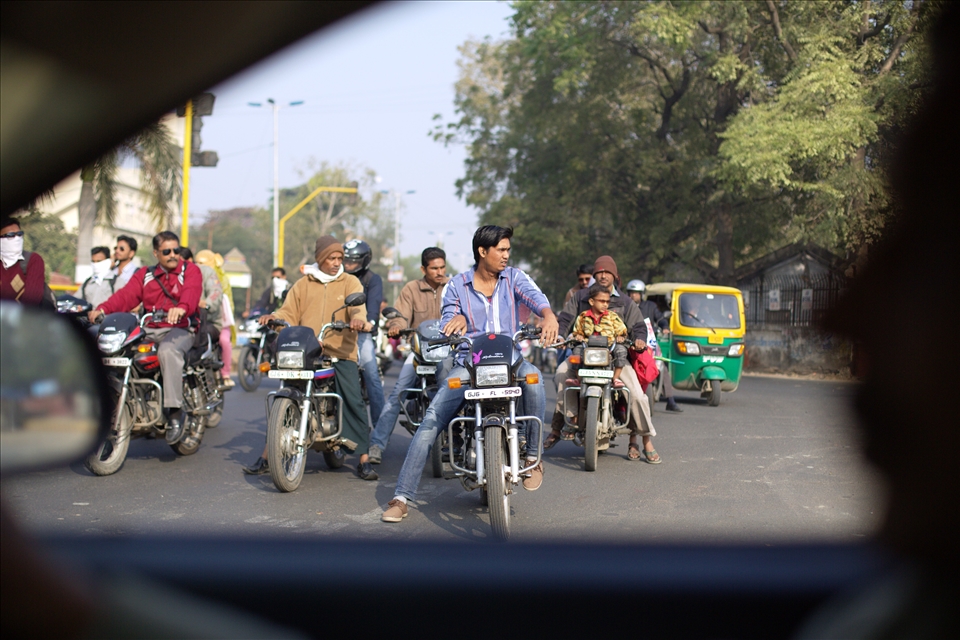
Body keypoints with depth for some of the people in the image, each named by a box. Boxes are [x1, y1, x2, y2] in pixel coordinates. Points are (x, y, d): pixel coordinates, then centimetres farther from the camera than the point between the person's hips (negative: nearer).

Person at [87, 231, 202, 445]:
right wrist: (102, 309, -18)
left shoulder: (190, 271, 6)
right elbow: (126, 295, 3)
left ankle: (174, 411, -36)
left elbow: (191, 292, -17)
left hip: (180, 329, -5)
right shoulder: (144, 274, 19)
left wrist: (181, 308, -41)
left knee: (168, 350, -38)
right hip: (149, 331, 5)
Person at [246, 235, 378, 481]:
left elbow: (358, 306, -8)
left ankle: (364, 461, -5)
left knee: (354, 402, -12)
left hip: (341, 353, -2)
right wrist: (274, 317, -13)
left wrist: (358, 319, -31)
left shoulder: (350, 283, 9)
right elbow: (290, 313, 9)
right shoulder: (303, 284, 16)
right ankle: (266, 458, 7)